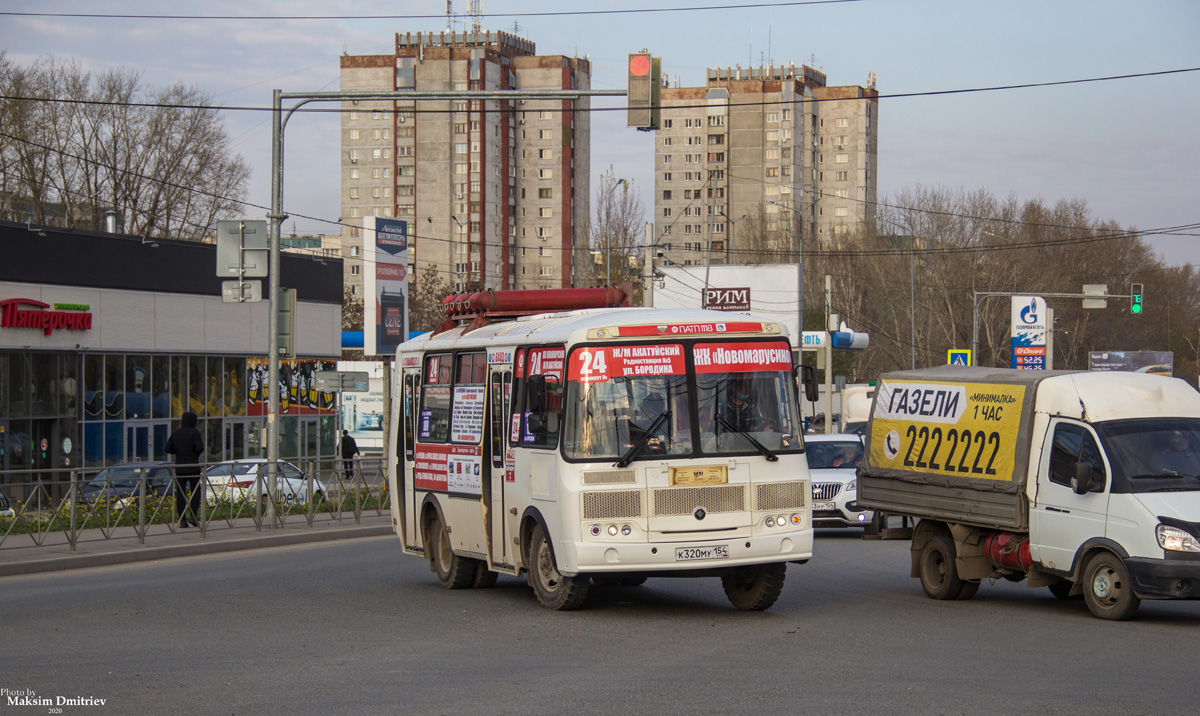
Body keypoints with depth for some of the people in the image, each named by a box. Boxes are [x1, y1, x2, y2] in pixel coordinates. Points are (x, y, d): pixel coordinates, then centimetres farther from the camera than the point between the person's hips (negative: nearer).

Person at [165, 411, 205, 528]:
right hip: (193, 466, -3)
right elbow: (199, 448, -19)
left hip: (179, 467, 3)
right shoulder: (194, 433, -9)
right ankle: (193, 516, -2)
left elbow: (168, 449, 6)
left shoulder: (176, 433, 5)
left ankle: (182, 520, -1)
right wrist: (198, 452, 3)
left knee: (180, 493, 4)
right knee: (195, 491, 11)